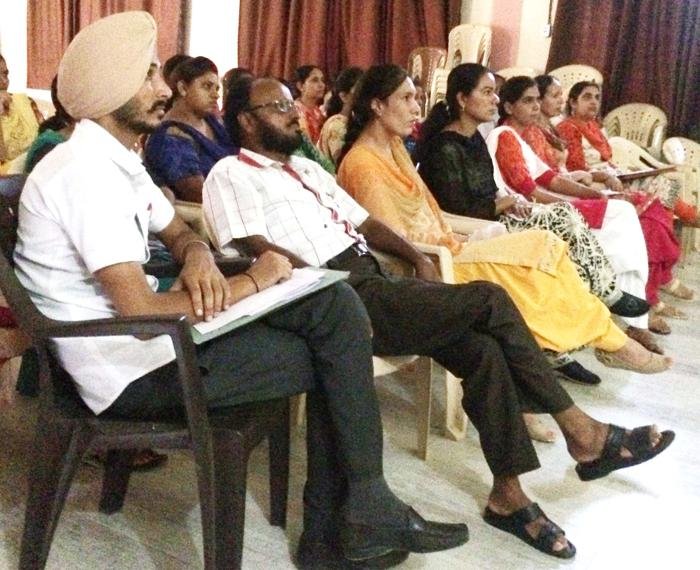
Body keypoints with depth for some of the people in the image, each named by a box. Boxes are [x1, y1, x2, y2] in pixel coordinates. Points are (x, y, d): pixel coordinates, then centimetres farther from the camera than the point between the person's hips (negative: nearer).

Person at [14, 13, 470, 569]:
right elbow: (142, 313, -26)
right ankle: (363, 512, 10)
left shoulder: (117, 160, 12)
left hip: (146, 336, 9)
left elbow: (179, 233, 20)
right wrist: (252, 282, -14)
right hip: (134, 369, -9)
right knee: (335, 353, -8)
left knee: (333, 303, -2)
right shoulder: (87, 171, -20)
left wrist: (199, 257, -6)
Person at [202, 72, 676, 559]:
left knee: (483, 350, -13)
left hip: (374, 281, 8)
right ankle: (579, 430, -3)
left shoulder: (307, 167, 27)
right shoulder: (231, 174, 2)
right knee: (490, 299, -17)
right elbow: (257, 250, -13)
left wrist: (417, 258, 10)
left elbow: (363, 220, 26)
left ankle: (508, 494, -3)